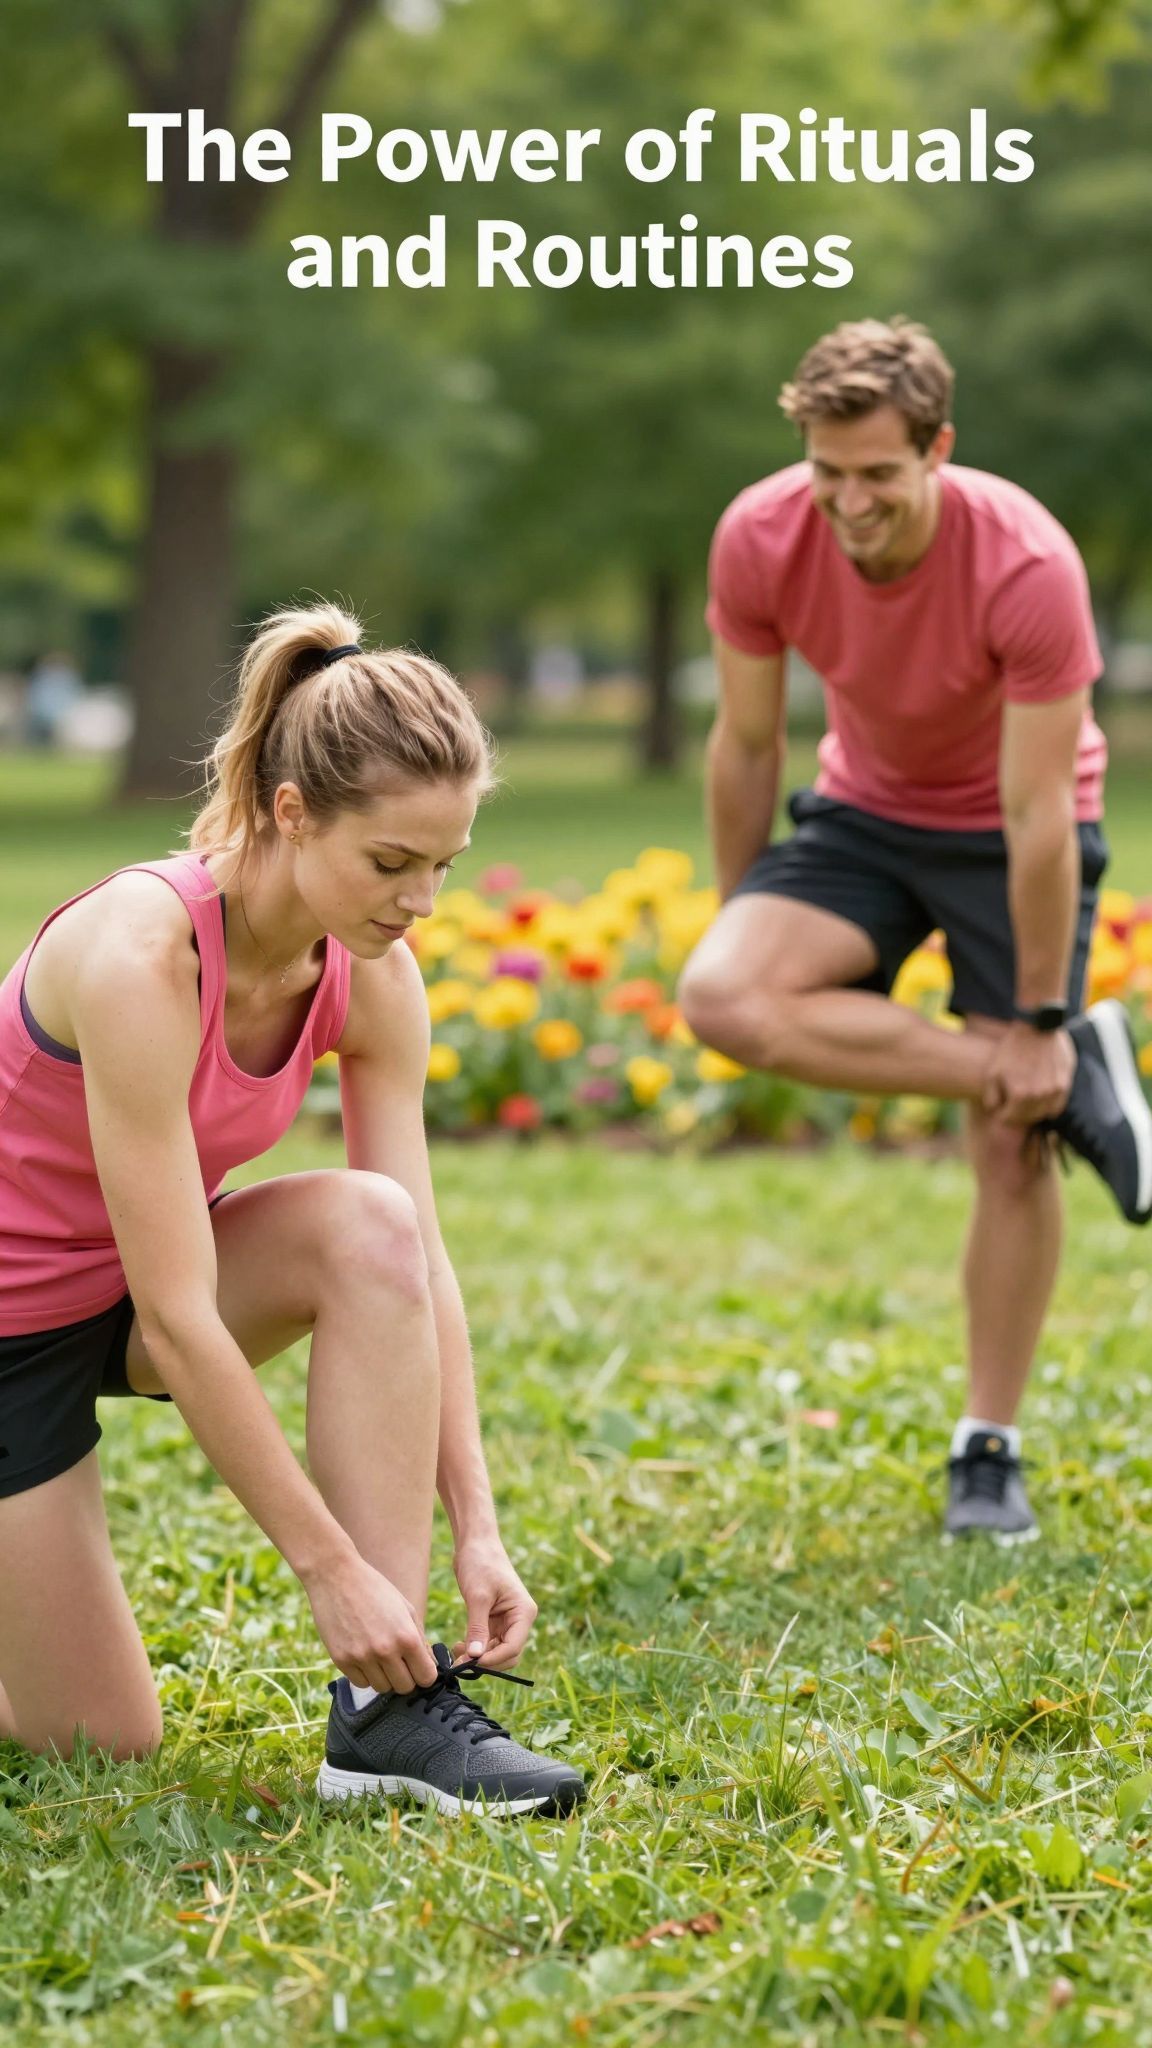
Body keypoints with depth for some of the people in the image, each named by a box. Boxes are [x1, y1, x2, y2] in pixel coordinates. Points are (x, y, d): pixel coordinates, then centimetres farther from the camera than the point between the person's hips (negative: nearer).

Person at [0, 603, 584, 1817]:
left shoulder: (374, 976, -12)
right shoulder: (139, 953, -34)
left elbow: (418, 1257, -10)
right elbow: (177, 1317, -33)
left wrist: (475, 1525, -19)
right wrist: (329, 1566, -32)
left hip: (130, 1284, 6)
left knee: (370, 1225, -26)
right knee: (104, 1742, -7)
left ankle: (387, 1712, -21)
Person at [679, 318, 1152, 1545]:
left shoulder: (1026, 568, -31)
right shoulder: (759, 539, -21)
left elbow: (1038, 813, -25)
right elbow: (746, 746, -6)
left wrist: (1040, 1020, -21)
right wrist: (742, 927, 1)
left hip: (1010, 834, -3)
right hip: (864, 816, 3)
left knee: (1012, 1146, -7)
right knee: (721, 997, -25)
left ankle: (988, 1452, 8)